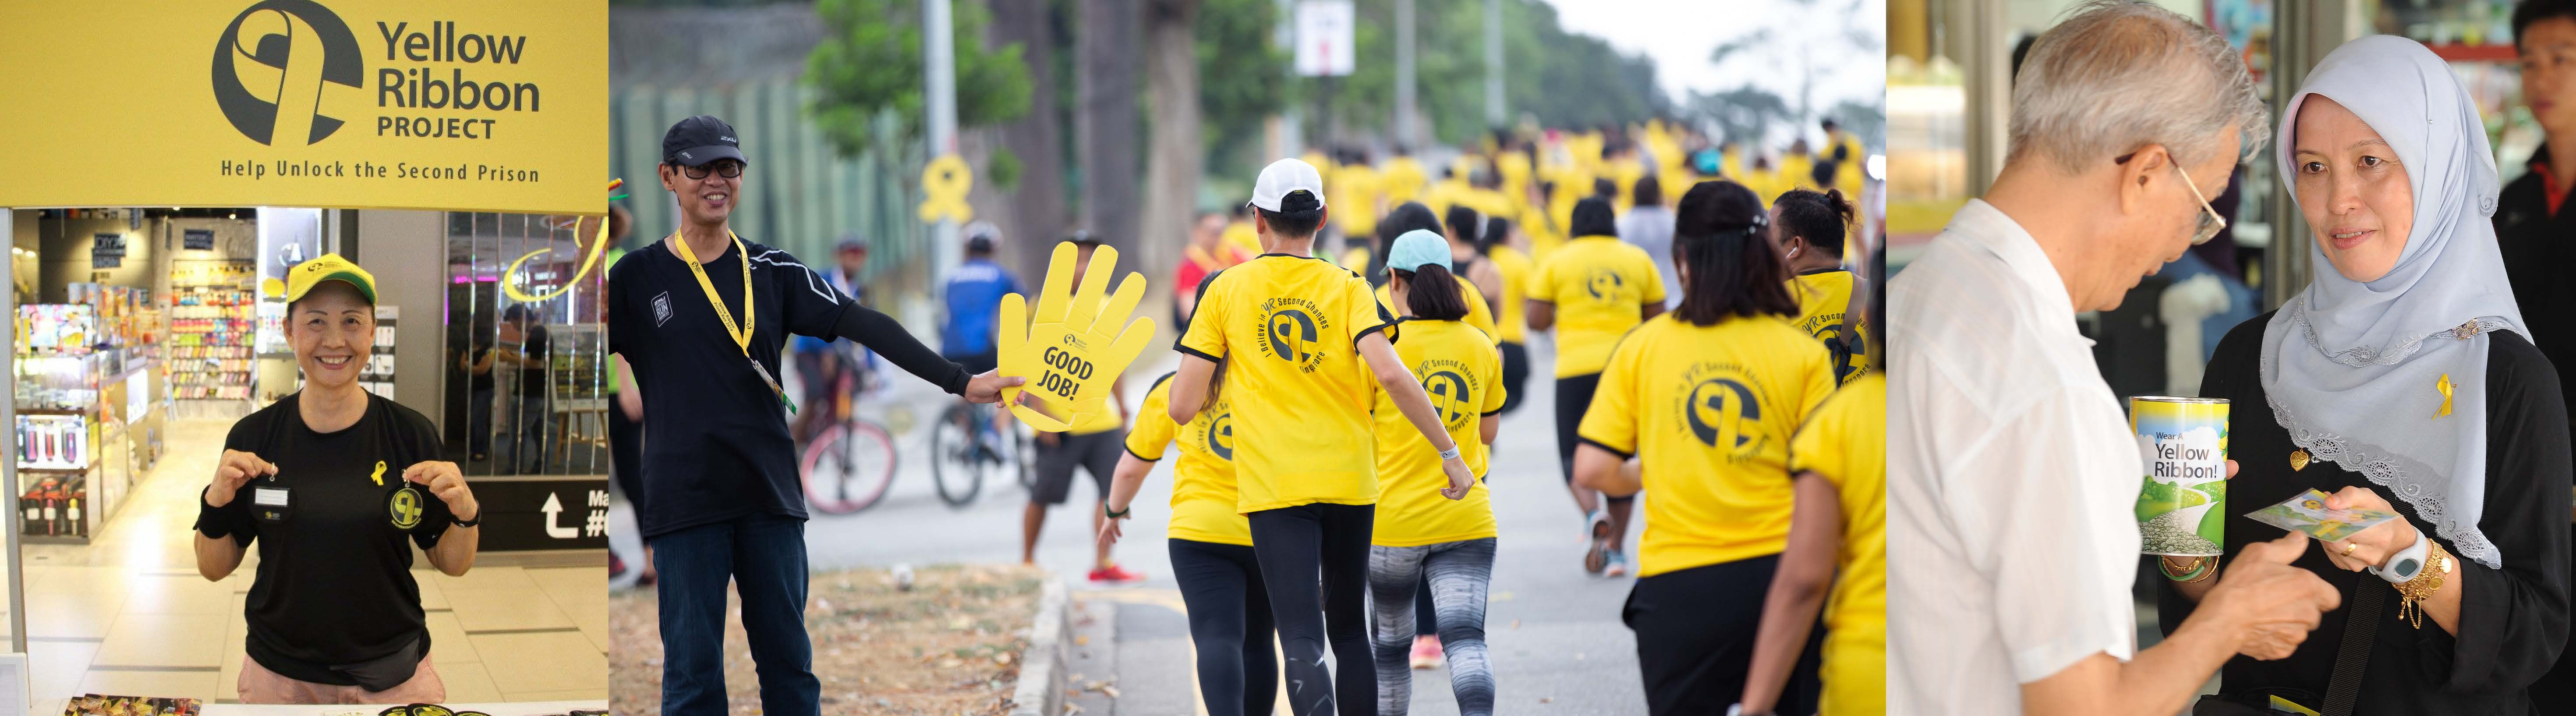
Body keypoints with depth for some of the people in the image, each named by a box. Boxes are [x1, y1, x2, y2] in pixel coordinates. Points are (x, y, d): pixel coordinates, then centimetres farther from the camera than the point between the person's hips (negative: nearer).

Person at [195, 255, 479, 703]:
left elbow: (452, 564, -1)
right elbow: (215, 568, 1)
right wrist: (216, 504, -17)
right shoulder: (253, 438, -6)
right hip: (280, 678, 1)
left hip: (394, 678, -1)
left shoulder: (412, 434, -7)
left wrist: (465, 515, -21)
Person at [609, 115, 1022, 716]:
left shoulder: (773, 272, 8)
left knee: (789, 663, 7)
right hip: (684, 501, -2)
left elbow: (864, 325, 1)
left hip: (770, 493, 2)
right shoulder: (636, 278, 3)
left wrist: (958, 380, -7)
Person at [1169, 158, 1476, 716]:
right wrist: (1450, 452, -8)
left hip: (1273, 486, -2)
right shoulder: (1346, 287, 1)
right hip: (1350, 481, 2)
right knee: (1349, 630, 18)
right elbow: (1392, 376, -14)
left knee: (1301, 639, -8)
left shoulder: (1226, 290, 1)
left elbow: (1183, 407, -2)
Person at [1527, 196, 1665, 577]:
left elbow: (1537, 321, -1)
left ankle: (1593, 514, -23)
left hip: (1577, 368, -2)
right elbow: (1657, 318, 10)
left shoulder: (1556, 262, 3)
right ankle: (1616, 551, 12)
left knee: (1574, 456, 6)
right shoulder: (1638, 259, 9)